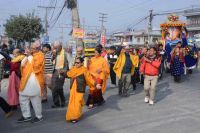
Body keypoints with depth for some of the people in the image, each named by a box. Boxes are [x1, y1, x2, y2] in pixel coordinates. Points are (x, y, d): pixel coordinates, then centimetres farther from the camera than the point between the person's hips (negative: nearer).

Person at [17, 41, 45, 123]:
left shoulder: (40, 55, -9)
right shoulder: (30, 54, 14)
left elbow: (36, 66, -22)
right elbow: (22, 64, 8)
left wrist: (30, 56, -18)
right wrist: (26, 56, -6)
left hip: (35, 81, -8)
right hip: (26, 80, 8)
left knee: (35, 100, 2)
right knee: (23, 98, 12)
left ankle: (39, 116, 18)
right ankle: (26, 116, 24)